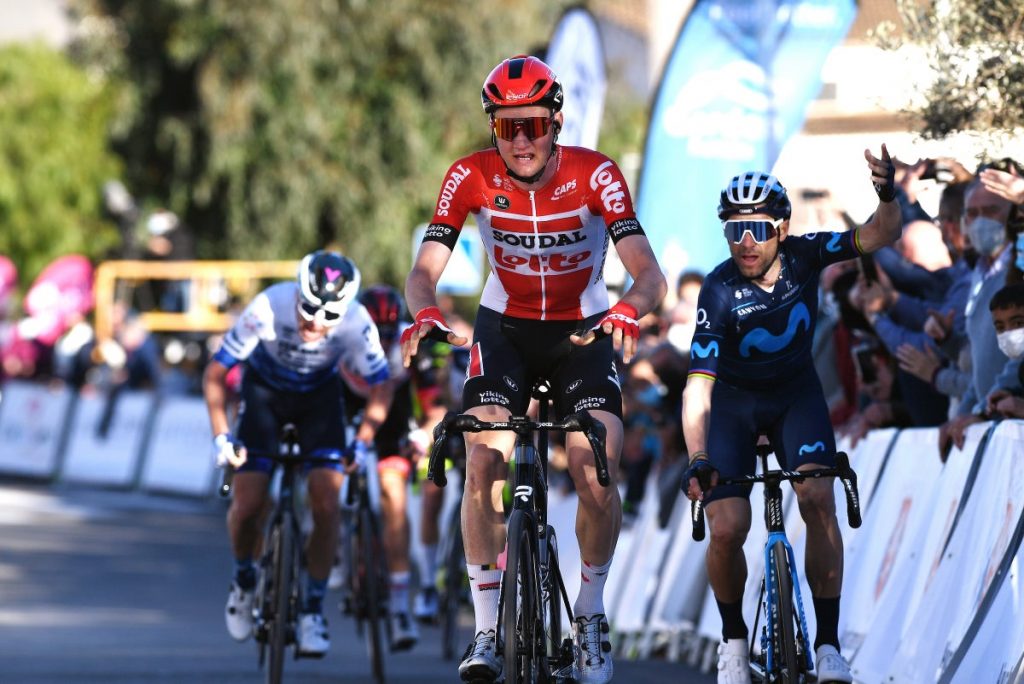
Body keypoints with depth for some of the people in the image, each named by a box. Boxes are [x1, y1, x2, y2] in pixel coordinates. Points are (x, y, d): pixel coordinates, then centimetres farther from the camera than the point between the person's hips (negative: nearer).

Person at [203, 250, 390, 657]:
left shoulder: (356, 322, -31)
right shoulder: (269, 308, -35)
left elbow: (381, 386, -16)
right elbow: (215, 373, -25)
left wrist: (362, 443, -27)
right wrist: (222, 436, -33)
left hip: (319, 396, 1)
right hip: (265, 391, -1)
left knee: (326, 505, -15)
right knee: (247, 505, -11)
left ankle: (312, 609, -2)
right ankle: (244, 579, 19)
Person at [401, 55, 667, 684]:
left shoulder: (593, 174, -21)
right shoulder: (472, 178, -17)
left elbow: (648, 272, -29)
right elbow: (425, 269, -20)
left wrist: (629, 308, -52)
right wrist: (426, 313, -44)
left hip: (584, 332, -1)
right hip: (505, 328, 1)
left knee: (596, 476, -19)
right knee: (484, 464, -21)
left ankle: (591, 615, 5)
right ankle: (487, 631, -13)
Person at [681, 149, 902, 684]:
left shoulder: (803, 257, -20)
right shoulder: (719, 293, -28)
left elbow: (880, 237, -25)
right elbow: (698, 388, -31)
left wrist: (887, 195, -47)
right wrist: (697, 461, -44)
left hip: (795, 394, 2)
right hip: (734, 401, -2)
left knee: (818, 501, -22)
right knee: (726, 530, -16)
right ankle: (733, 639, 11)